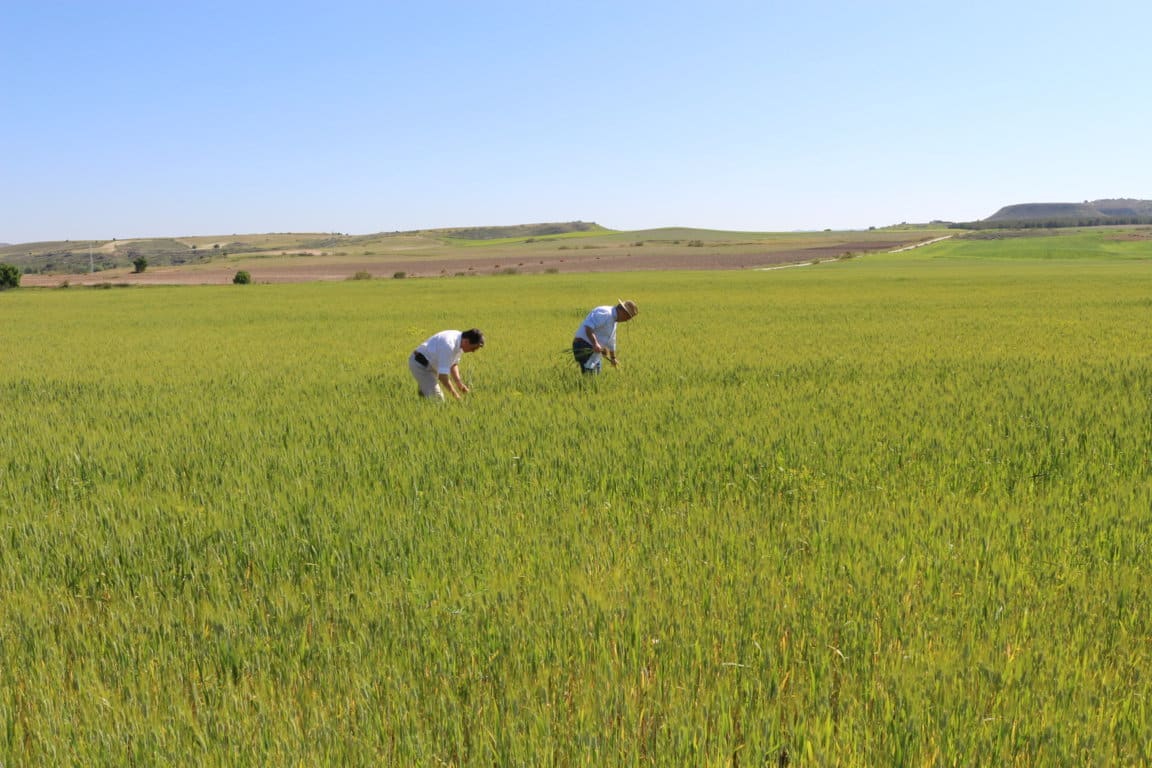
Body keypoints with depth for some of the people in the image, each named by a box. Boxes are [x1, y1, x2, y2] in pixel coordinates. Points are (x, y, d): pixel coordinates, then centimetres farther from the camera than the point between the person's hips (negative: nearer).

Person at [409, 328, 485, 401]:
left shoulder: (459, 340, -5)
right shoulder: (449, 345, -33)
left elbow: (453, 364, 8)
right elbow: (442, 375, -30)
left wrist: (459, 383, -5)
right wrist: (455, 395, -23)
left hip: (429, 364, 10)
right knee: (437, 399, -14)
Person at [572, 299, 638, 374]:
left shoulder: (613, 318, 17)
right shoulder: (605, 313, -17)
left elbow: (611, 340, 32)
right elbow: (588, 326, -31)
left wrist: (613, 358, 43)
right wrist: (595, 343, -40)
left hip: (594, 350, 11)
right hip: (584, 348, -11)